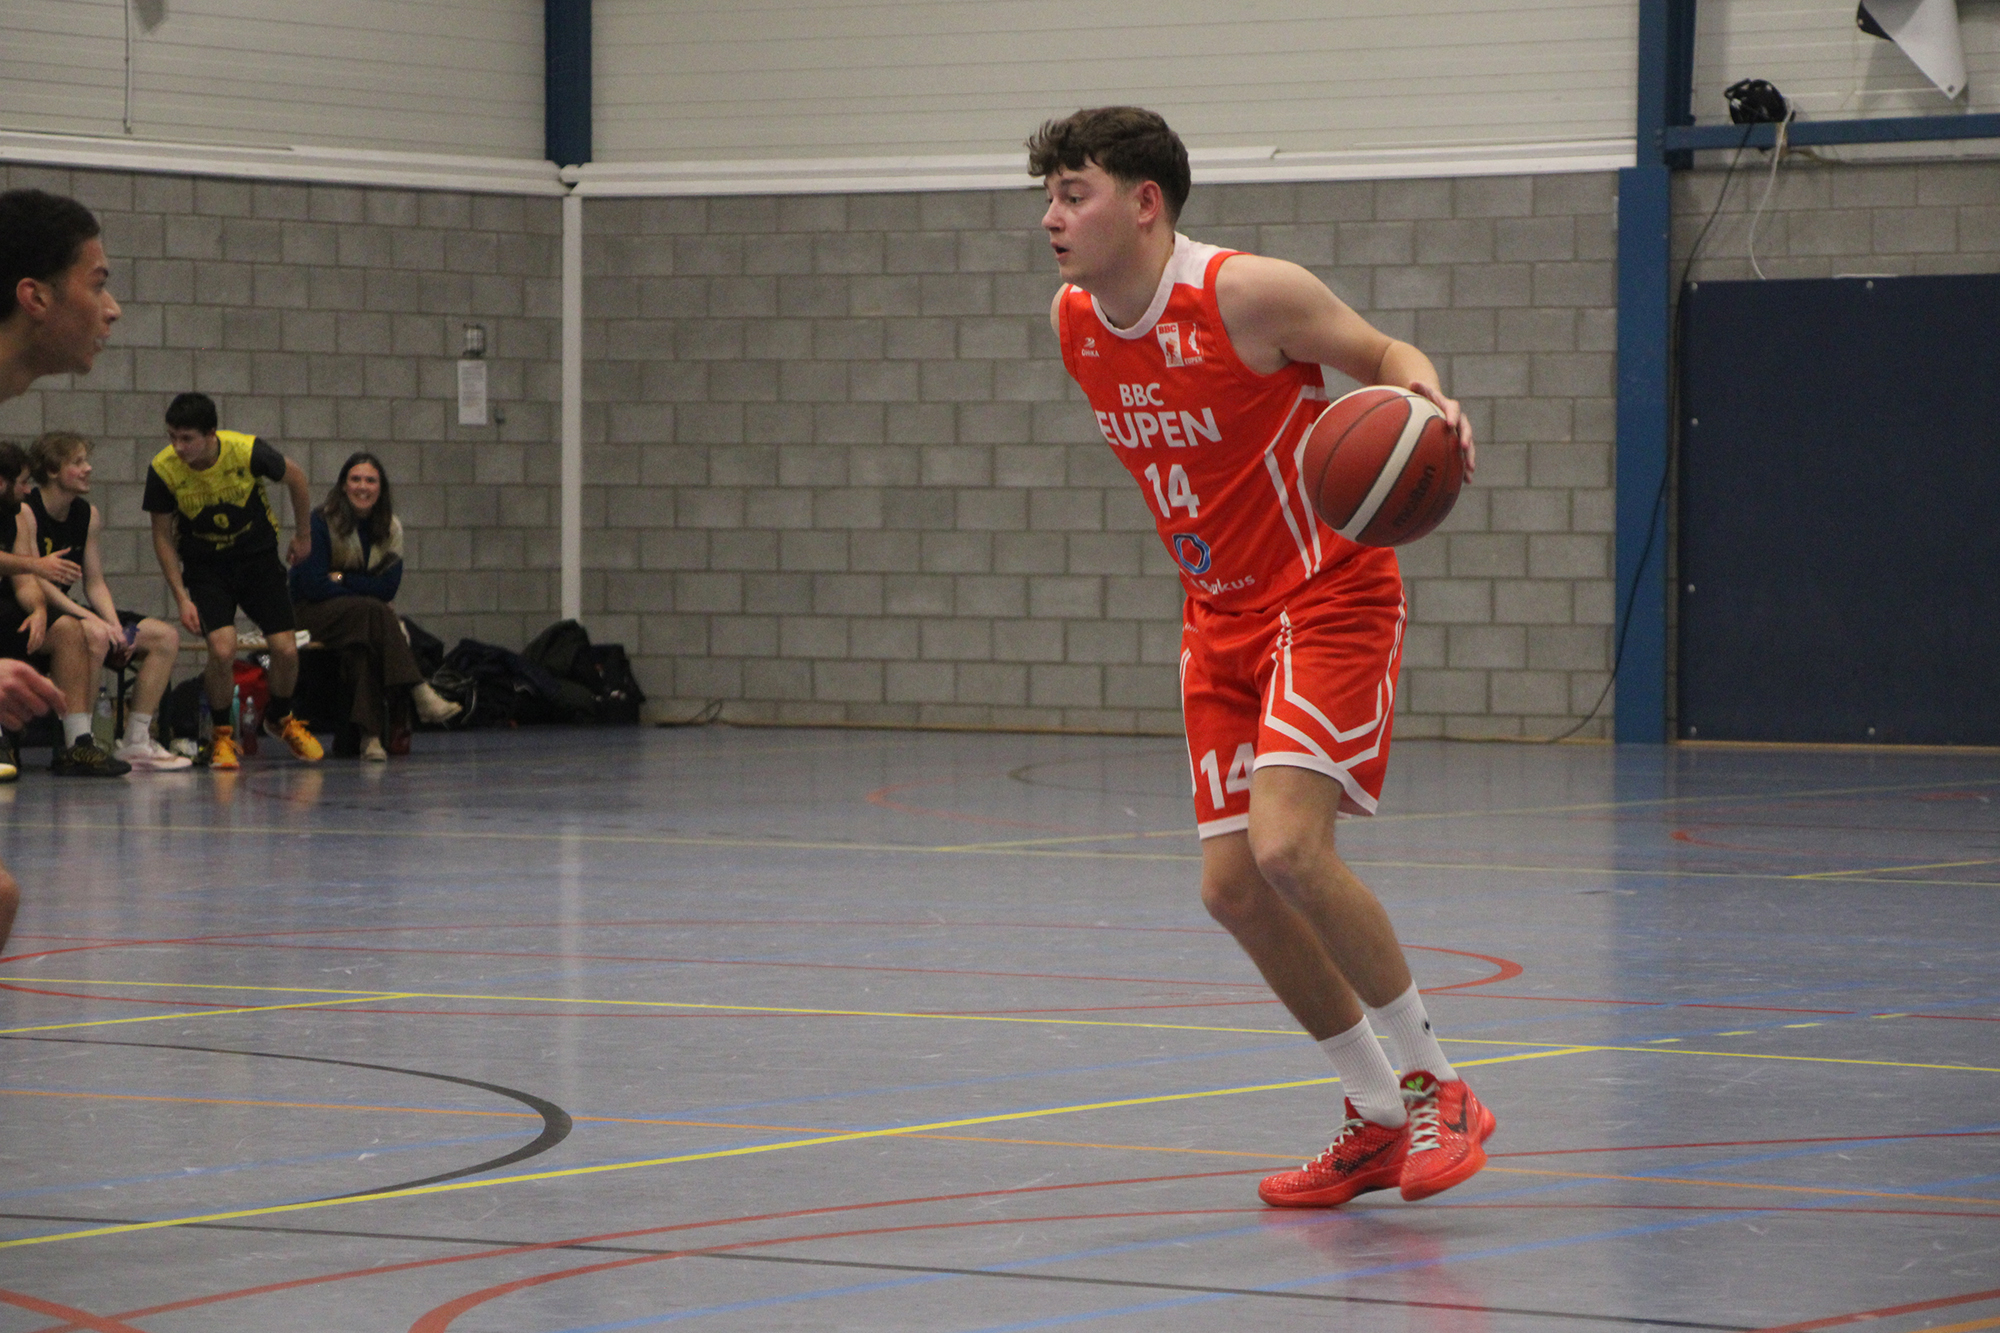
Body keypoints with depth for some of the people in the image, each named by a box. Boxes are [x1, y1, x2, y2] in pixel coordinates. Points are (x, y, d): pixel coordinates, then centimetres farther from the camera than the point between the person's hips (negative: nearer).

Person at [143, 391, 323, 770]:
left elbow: (295, 478, -3)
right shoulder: (163, 469, -22)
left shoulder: (247, 451, -24)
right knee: (222, 650, -22)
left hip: (258, 556, 1)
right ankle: (222, 735, 3)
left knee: (286, 650, -5)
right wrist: (182, 598, -13)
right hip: (205, 565, -1)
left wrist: (303, 536, 9)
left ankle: (281, 719, 28)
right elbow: (163, 536, -8)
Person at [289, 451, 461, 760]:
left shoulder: (390, 529, 6)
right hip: (311, 614, -4)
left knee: (362, 646, -34)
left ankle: (369, 734, -42)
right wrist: (364, 591, -14)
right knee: (374, 612, -34)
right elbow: (313, 586, -14)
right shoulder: (321, 523, -8)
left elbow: (388, 588, -2)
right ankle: (420, 694, -41)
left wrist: (342, 579, -11)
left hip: (364, 618, 4)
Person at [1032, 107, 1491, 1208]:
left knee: (1287, 846, -23)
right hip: (1221, 620, 7)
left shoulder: (1248, 293, -19)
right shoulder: (1072, 323, 2)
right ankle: (1376, 1120, 16)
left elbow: (1383, 354, -7)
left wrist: (1428, 399, -29)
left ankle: (1435, 1089, -6)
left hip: (1330, 598, -7)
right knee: (1232, 886, 1)